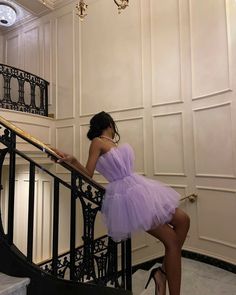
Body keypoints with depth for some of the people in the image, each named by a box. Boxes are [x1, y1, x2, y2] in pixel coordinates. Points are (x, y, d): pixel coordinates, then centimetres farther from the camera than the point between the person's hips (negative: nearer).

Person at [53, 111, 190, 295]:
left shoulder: (113, 144, 17)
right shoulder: (97, 142, -4)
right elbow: (88, 175, -10)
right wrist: (73, 161, -22)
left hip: (138, 189, 9)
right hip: (127, 195, -9)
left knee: (183, 220, 9)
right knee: (172, 241, -4)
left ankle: (164, 272, 17)